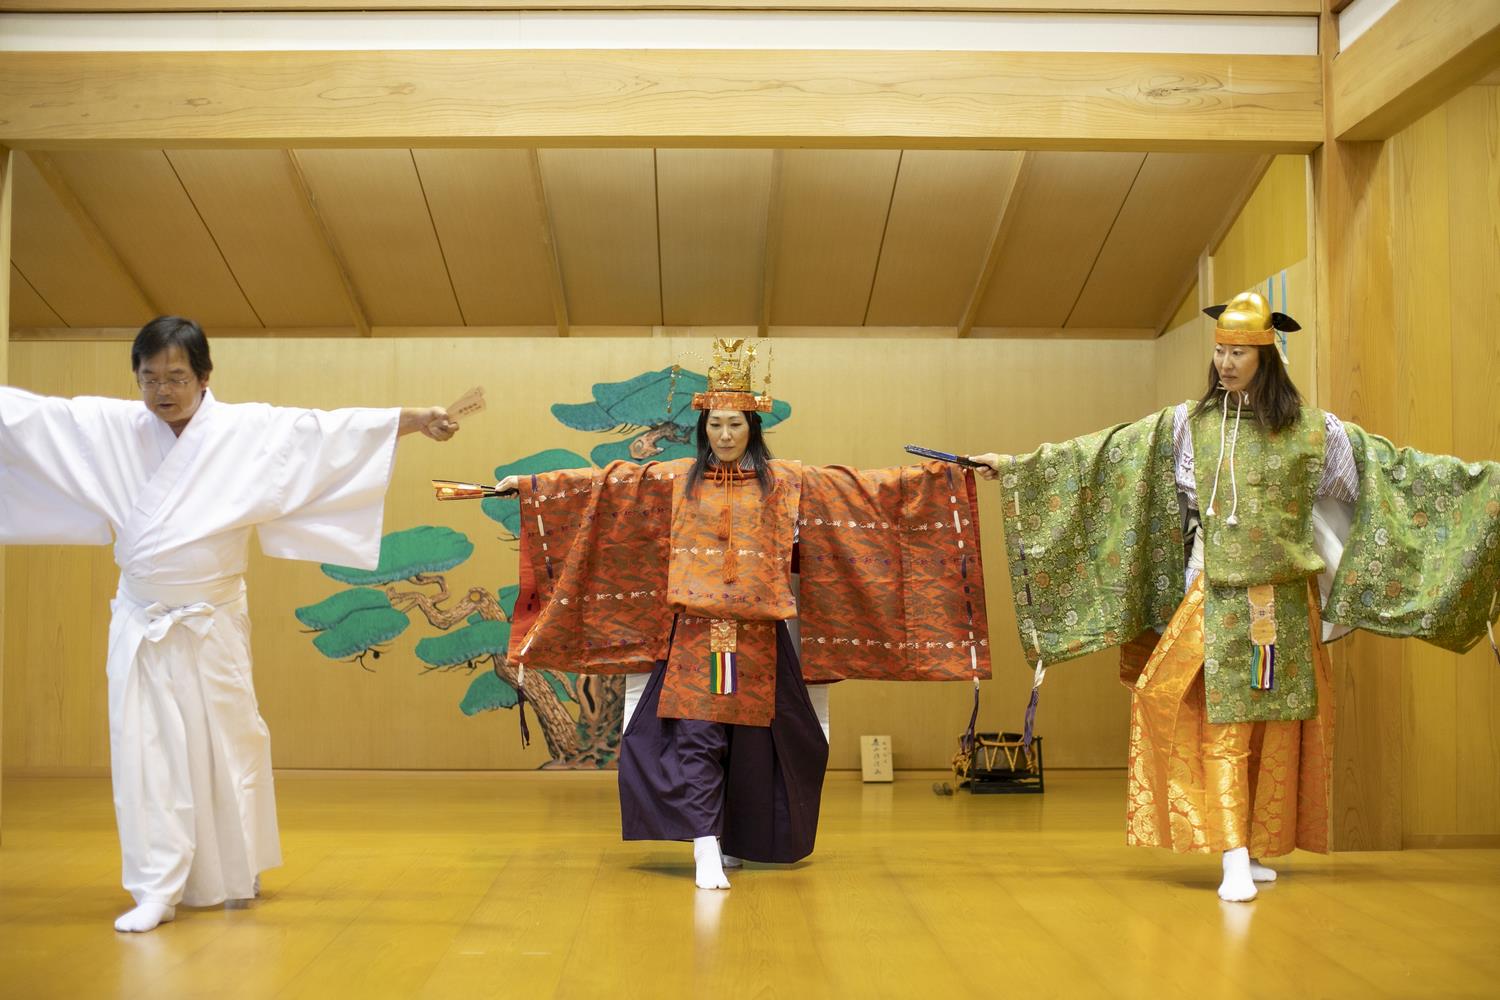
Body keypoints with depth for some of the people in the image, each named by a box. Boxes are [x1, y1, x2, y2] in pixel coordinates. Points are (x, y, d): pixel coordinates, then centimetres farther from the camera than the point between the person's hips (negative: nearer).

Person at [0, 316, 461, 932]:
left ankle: (238, 876, 27)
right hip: (139, 623, 2)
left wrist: (417, 419, -11)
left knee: (229, 747, 7)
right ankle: (155, 893, 4)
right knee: (144, 753, -1)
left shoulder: (251, 429, -4)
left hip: (213, 623, -1)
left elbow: (336, 430, -6)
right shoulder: (105, 427, 1)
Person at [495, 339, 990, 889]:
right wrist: (529, 484, 1)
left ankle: (747, 841, 25)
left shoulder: (787, 482, 4)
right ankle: (706, 850, -9)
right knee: (694, 735, -9)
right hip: (696, 632, 0)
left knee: (754, 738, 6)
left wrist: (947, 473, 0)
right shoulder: (672, 481, 5)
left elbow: (870, 488, 3)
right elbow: (600, 486, 5)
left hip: (758, 634, 1)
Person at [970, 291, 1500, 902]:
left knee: (1274, 729, 4)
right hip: (1218, 597, 0)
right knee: (1224, 725, -7)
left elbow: (1394, 468, 5)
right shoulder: (1186, 425, 4)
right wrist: (1018, 465, 0)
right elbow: (1102, 455, 4)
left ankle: (1254, 848, 14)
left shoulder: (1311, 430, 2)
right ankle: (1234, 858, -10)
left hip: (1284, 599, 1)